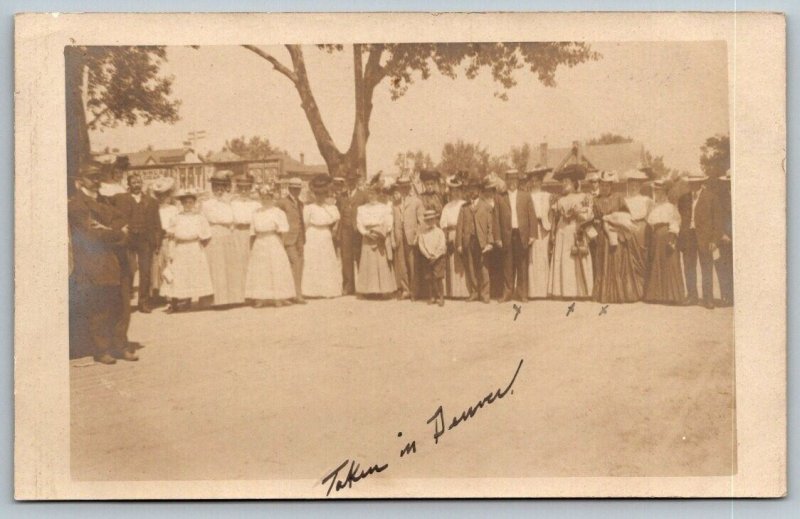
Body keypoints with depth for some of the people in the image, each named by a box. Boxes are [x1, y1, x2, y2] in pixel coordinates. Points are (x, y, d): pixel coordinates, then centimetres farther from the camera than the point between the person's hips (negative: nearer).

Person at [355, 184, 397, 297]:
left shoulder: (385, 208, 6)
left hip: (381, 240, -1)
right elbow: (359, 224, 1)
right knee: (368, 264, -2)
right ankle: (369, 289, -1)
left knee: (382, 264, -3)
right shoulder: (362, 209, 10)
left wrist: (382, 234, -15)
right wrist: (367, 233, -14)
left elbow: (388, 224, 0)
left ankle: (382, 289, -2)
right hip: (367, 240, 1)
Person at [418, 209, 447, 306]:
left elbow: (442, 246, -4)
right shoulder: (423, 233, 6)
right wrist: (428, 256, -8)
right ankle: (432, 297, 9)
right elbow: (421, 246, 1)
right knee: (429, 279, 1)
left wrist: (435, 256, -10)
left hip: (438, 258, -2)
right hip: (427, 259, 2)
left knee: (438, 278, -9)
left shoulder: (439, 232, 2)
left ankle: (440, 298, -7)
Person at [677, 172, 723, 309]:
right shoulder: (684, 198, 11)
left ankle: (708, 299, 2)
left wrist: (714, 240, -10)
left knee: (707, 269, -2)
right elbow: (679, 214, 14)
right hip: (688, 236, 5)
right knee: (689, 268, 8)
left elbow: (717, 219, -3)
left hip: (704, 237, -4)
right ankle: (692, 296, 17)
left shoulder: (711, 197, -2)